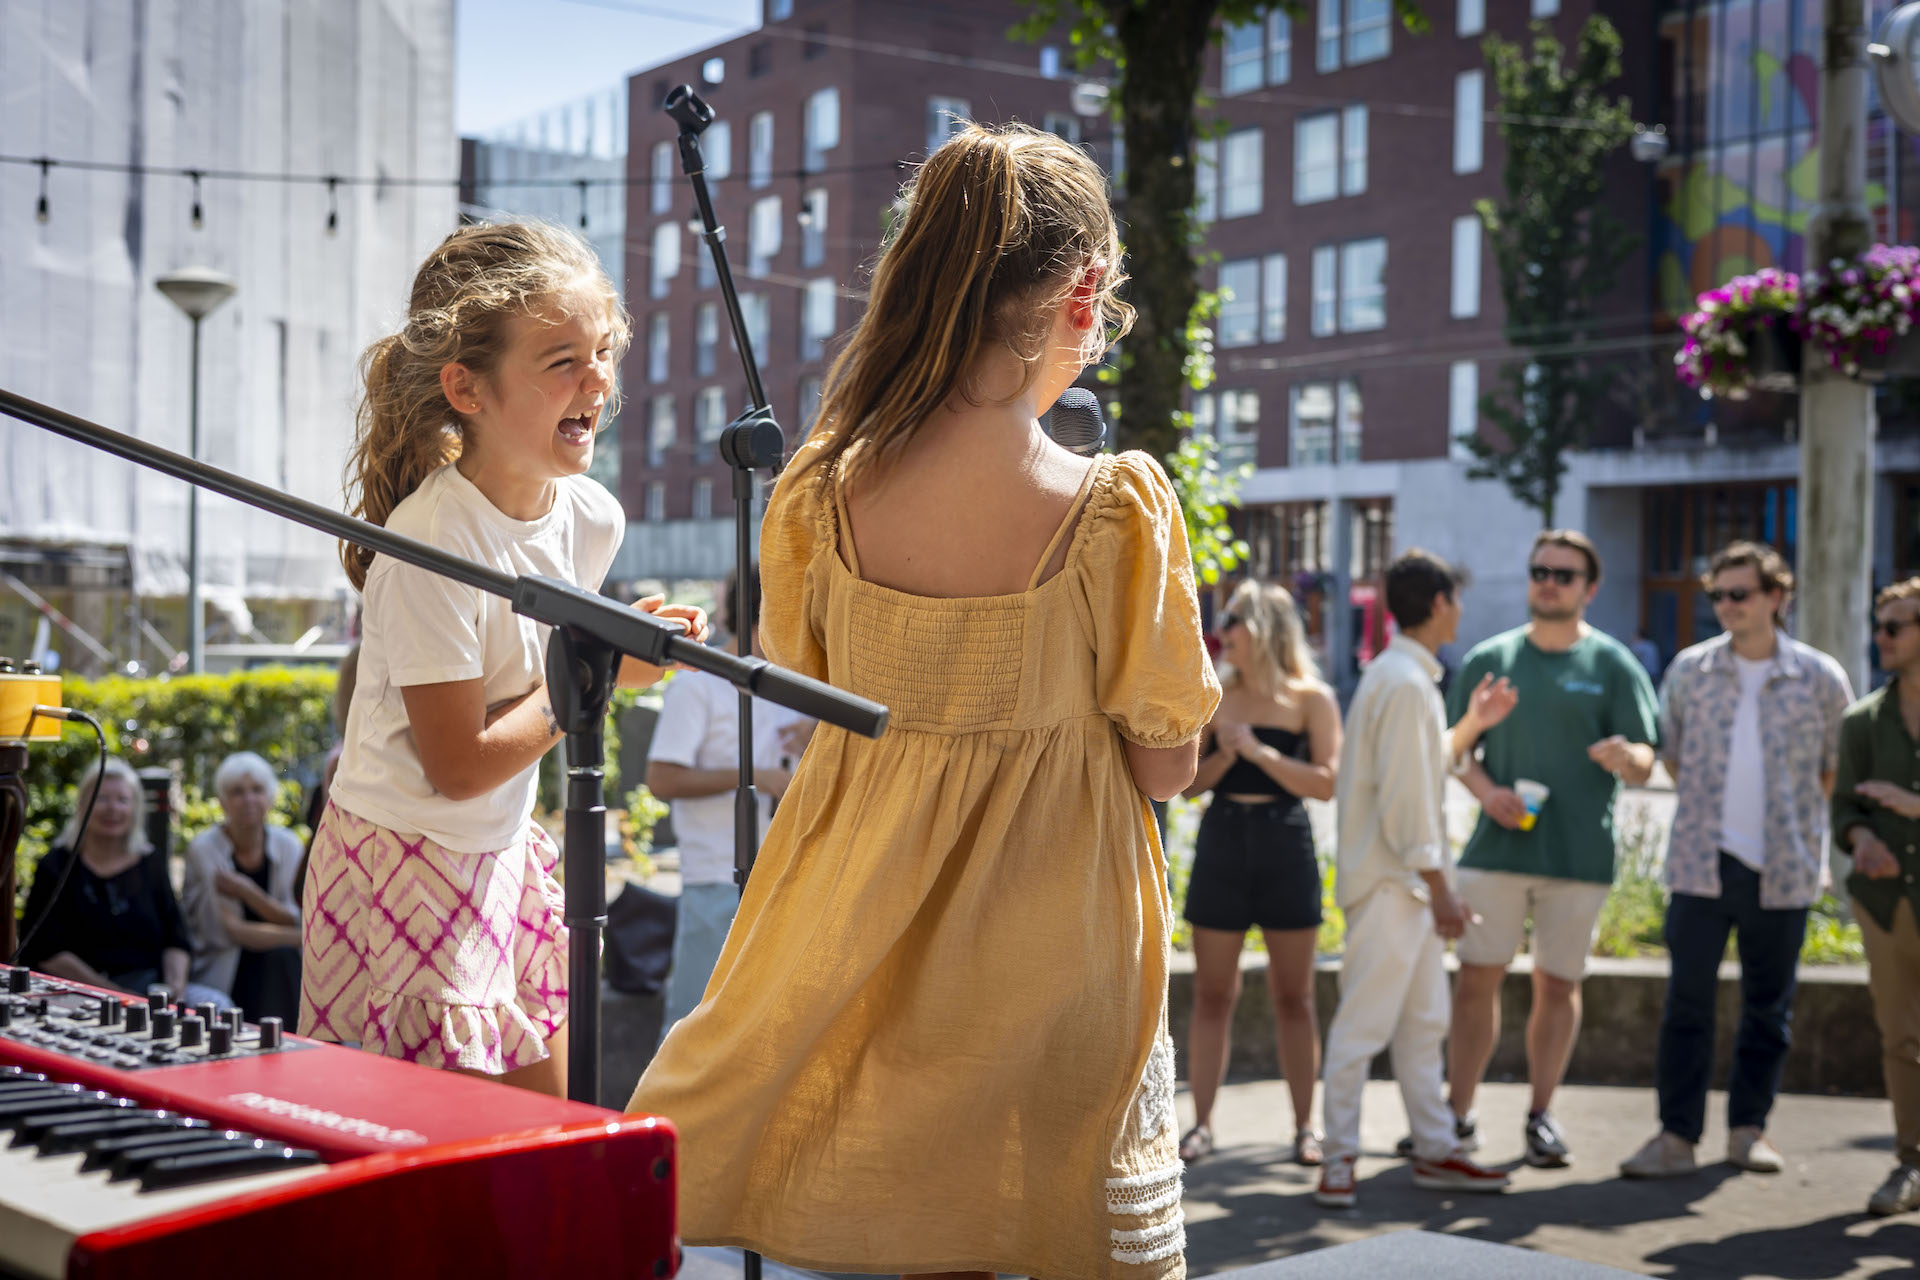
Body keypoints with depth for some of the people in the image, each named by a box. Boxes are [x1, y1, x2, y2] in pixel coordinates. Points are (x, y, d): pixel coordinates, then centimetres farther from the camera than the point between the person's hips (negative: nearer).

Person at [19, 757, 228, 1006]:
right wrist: (113, 993, -14)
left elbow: (176, 940, 12)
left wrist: (175, 987, -10)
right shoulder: (56, 867, 4)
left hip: (152, 985, 5)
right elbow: (45, 951, -5)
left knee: (216, 1003, -23)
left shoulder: (151, 864, 15)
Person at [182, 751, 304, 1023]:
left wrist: (249, 893, -21)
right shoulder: (203, 848, -8)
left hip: (274, 969, 3)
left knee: (283, 957, -28)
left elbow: (297, 922, -6)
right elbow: (227, 931, -13)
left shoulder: (288, 845, 1)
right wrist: (298, 937, -17)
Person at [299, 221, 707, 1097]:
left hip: (502, 852, 8)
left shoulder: (591, 515, -2)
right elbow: (459, 767, -22)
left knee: (551, 1122, 13)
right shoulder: (432, 546, -25)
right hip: (406, 867, -8)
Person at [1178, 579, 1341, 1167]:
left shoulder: (1311, 699, 0)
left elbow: (1327, 783, -10)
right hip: (1222, 843, 2)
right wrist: (1224, 754, -12)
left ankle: (1304, 1126, 13)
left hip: (1285, 846, -2)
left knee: (1293, 996, 4)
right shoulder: (1216, 695, 7)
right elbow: (1190, 783, 6)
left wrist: (1257, 750, -15)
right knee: (1212, 993, 4)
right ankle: (1201, 1123, 11)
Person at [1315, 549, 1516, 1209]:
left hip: (1410, 884, 11)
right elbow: (1404, 796, -21)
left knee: (1424, 1020, 14)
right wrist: (1439, 888, -19)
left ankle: (1435, 1151, 21)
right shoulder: (1405, 683, -17)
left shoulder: (1404, 677, 16)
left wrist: (1471, 725, 23)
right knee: (1364, 1023, -5)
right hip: (1390, 882, -11)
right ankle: (1339, 1159, 1)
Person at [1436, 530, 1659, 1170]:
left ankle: (1541, 1116, 19)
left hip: (1580, 852, -1)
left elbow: (1645, 760, -3)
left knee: (1558, 984, 6)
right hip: (1497, 845, 1)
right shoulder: (1489, 658, 8)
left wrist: (1625, 757, -27)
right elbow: (1458, 746, 9)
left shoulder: (1613, 665, 3)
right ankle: (1459, 1113, 11)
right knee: (1478, 976, 1)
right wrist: (1487, 790, -10)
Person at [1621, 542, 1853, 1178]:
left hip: (1782, 870, 0)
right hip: (1701, 863, 0)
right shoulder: (1689, 668, 4)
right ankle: (1676, 1135, 1)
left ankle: (1748, 1129, 20)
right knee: (1687, 1001, -3)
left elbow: (1838, 770, 11)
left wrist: (1795, 822, 7)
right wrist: (1713, 810, 10)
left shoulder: (1820, 677, 1)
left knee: (1769, 1006, 8)